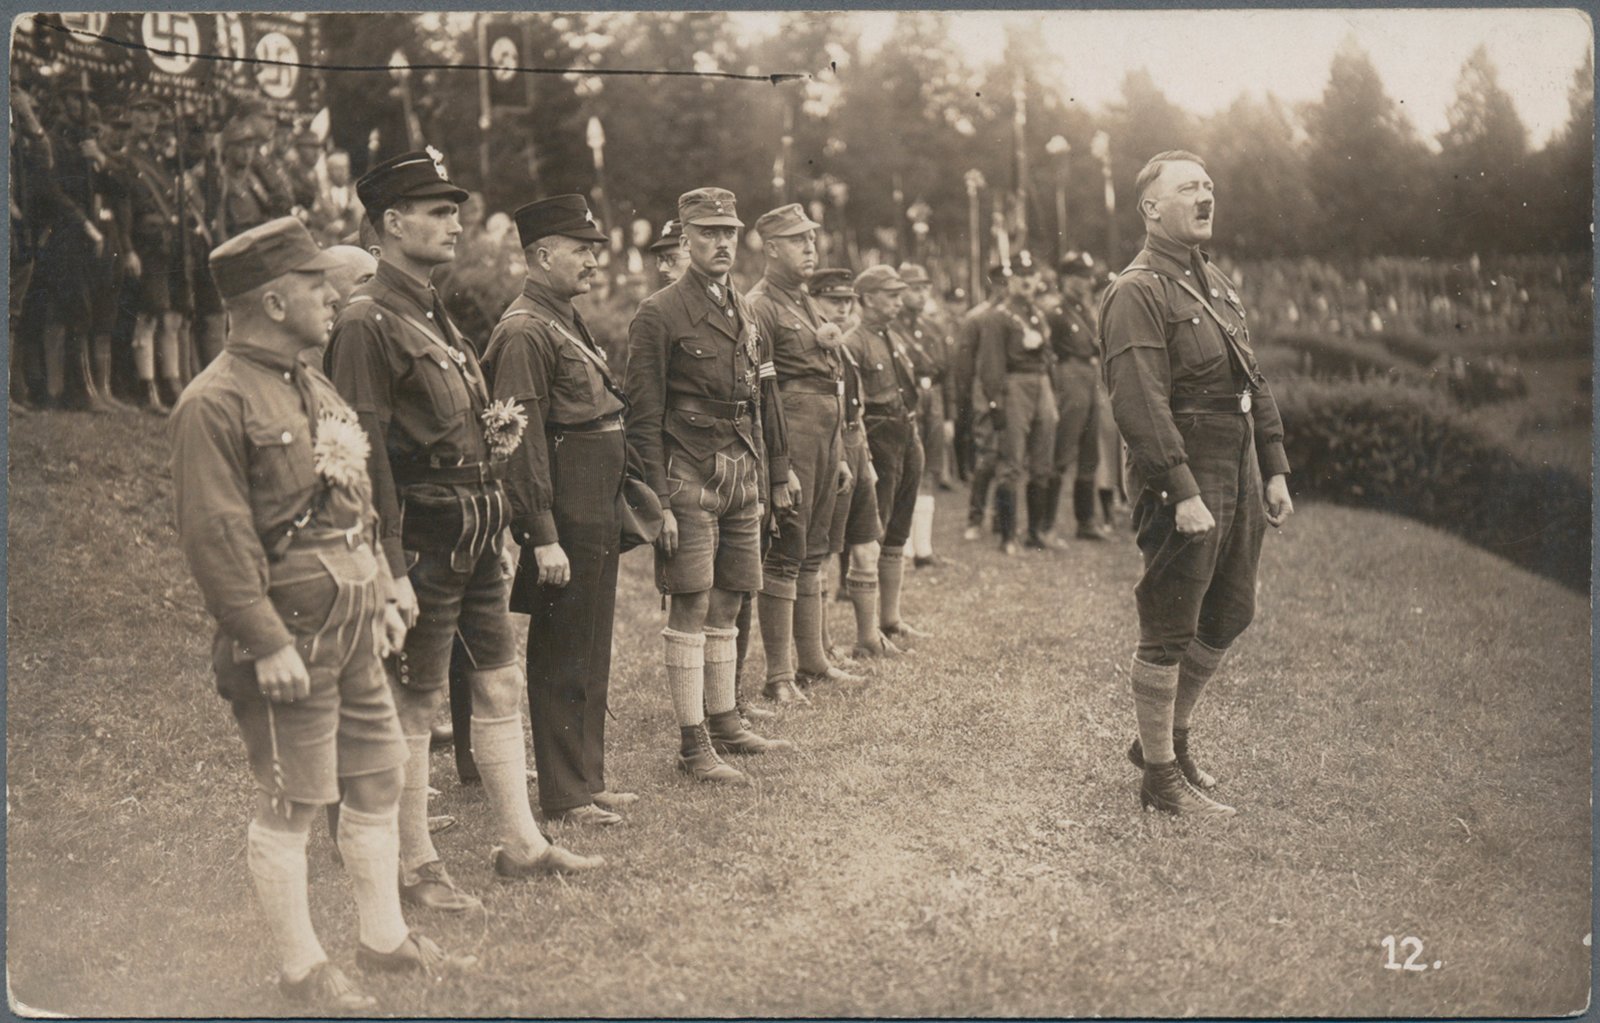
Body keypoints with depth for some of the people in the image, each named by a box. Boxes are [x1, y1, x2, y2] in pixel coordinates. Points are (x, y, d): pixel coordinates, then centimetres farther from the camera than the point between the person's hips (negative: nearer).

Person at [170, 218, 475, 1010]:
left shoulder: (311, 385, 14)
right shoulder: (215, 403, -15)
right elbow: (215, 537, -19)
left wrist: (382, 597, 17)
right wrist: (267, 644, -20)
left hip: (352, 629, 9)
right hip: (291, 636, -9)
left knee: (379, 781, 16)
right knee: (290, 804, 3)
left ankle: (384, 938, 31)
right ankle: (301, 967, 18)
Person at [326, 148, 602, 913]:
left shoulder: (431, 312, 15)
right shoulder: (367, 319, -14)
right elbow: (367, 452, -19)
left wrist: (493, 437, 5)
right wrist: (393, 571, -21)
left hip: (476, 535, 9)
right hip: (425, 540, -9)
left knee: (500, 687, 14)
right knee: (415, 704, 3)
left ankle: (522, 843, 25)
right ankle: (415, 866, 16)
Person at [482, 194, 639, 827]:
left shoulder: (568, 324, 16)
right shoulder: (524, 331, -15)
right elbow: (521, 442, -20)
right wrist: (543, 537, -23)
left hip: (597, 517, 10)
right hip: (565, 521, -10)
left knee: (590, 657, 16)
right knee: (563, 662, 0)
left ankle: (587, 781, 26)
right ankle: (563, 798, 9)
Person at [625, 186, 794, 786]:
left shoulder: (744, 314, 16)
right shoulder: (659, 315, -7)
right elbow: (643, 420, -10)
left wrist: (763, 482, 17)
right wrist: (659, 503, -14)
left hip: (741, 477, 7)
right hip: (690, 479, -7)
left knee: (728, 604, 12)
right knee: (691, 607, -5)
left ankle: (725, 723, 22)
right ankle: (693, 745, 0)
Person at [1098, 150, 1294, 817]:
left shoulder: (1218, 284, 17)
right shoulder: (1137, 293, -12)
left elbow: (1254, 384, 20)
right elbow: (1140, 404, -21)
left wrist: (1274, 469, 14)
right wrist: (1184, 492, -25)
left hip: (1240, 477, 9)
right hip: (1184, 484, -9)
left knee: (1229, 614, 17)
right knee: (1169, 633, 0)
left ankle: (1168, 737, 34)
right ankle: (1161, 777, 11)